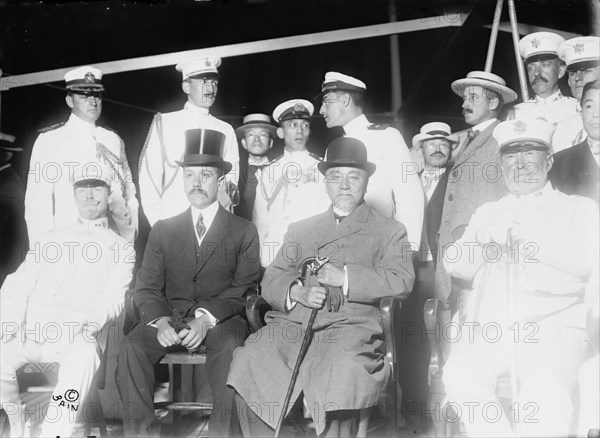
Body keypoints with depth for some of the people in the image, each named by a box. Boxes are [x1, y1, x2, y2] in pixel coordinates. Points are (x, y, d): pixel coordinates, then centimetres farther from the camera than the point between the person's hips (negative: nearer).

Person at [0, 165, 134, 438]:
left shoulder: (121, 249, 15)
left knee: (84, 355, -35)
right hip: (32, 332, 3)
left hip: (77, 337, -3)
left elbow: (113, 299, 0)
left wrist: (84, 321, -21)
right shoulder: (50, 239, 25)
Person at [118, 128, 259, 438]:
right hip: (169, 317, 2)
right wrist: (160, 320, -13)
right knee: (131, 347, -26)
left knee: (229, 346, -34)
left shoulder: (244, 232, 10)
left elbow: (244, 288, 0)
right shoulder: (163, 230, 17)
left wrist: (206, 318, -17)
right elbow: (147, 287, 9)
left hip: (221, 319, -2)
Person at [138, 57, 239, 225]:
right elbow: (149, 177, 3)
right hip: (171, 221, -2)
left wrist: (225, 195, -12)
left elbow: (232, 178, 10)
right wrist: (159, 225, -5)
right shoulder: (163, 124, 7)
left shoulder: (226, 131, 13)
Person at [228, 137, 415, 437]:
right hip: (292, 325, 3)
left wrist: (346, 277, -13)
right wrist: (296, 292, -7)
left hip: (349, 327, -3)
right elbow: (271, 280, 16)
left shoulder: (390, 232, 16)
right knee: (249, 365, -22)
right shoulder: (300, 230, 26)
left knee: (339, 376, -34)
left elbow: (402, 283, -1)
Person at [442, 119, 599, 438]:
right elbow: (454, 264, 12)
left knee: (544, 394, -33)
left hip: (551, 331, -3)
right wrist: (483, 242, -9)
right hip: (487, 331, 3)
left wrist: (515, 230, -9)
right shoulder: (488, 212, 24)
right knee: (459, 376, -28)